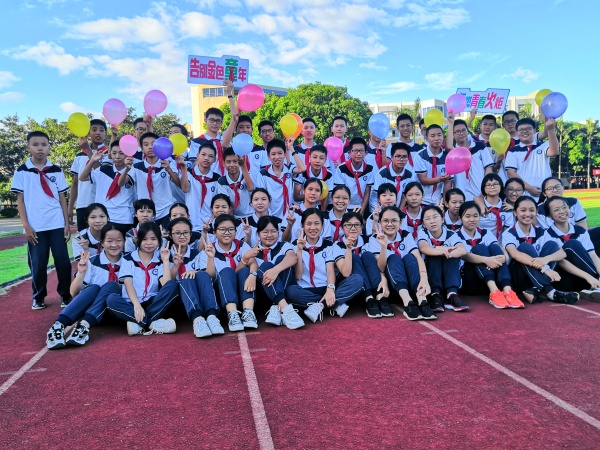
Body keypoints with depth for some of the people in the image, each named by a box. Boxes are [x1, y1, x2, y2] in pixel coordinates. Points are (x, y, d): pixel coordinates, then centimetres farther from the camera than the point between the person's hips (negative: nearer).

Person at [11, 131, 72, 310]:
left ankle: (65, 295, 14)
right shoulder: (22, 171, 3)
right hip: (35, 227, -1)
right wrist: (26, 226, -6)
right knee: (38, 263, 4)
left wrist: (67, 223, 2)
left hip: (57, 224, 1)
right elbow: (20, 200, 1)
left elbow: (62, 198, 8)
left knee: (63, 260, 0)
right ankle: (38, 297, 22)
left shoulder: (56, 170, 7)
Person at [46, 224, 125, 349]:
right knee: (94, 288, -32)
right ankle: (58, 325, -47)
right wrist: (81, 273, -17)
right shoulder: (92, 262, 1)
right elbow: (74, 293, -1)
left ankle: (84, 325, -46)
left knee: (111, 285, -30)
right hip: (87, 308, 0)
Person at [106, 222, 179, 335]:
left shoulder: (160, 261, 9)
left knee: (173, 285, -24)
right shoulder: (128, 259, 5)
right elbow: (128, 284, -9)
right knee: (111, 299, -31)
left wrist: (166, 261, -9)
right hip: (132, 303, -1)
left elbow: (166, 284, -7)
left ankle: (139, 324, -30)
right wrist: (137, 305, -25)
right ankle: (153, 323, -33)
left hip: (153, 303, 1)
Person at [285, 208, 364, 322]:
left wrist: (330, 289, -25)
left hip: (326, 290, 2)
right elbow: (298, 276, -3)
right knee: (290, 291, -35)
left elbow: (330, 270, -5)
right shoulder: (296, 245, 5)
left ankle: (320, 305, -27)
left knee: (357, 280, -21)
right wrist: (299, 250, -14)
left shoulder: (328, 245, 9)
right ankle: (335, 304, -26)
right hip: (306, 291, -1)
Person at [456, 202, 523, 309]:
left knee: (494, 247, -20)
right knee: (480, 248, -24)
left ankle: (507, 291, -37)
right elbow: (464, 255, -22)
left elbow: (504, 254, -7)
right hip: (468, 283, -3)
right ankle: (494, 292, -42)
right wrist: (485, 260, -40)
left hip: (491, 279, 4)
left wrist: (502, 258, -33)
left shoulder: (485, 234, 10)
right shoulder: (457, 236, 0)